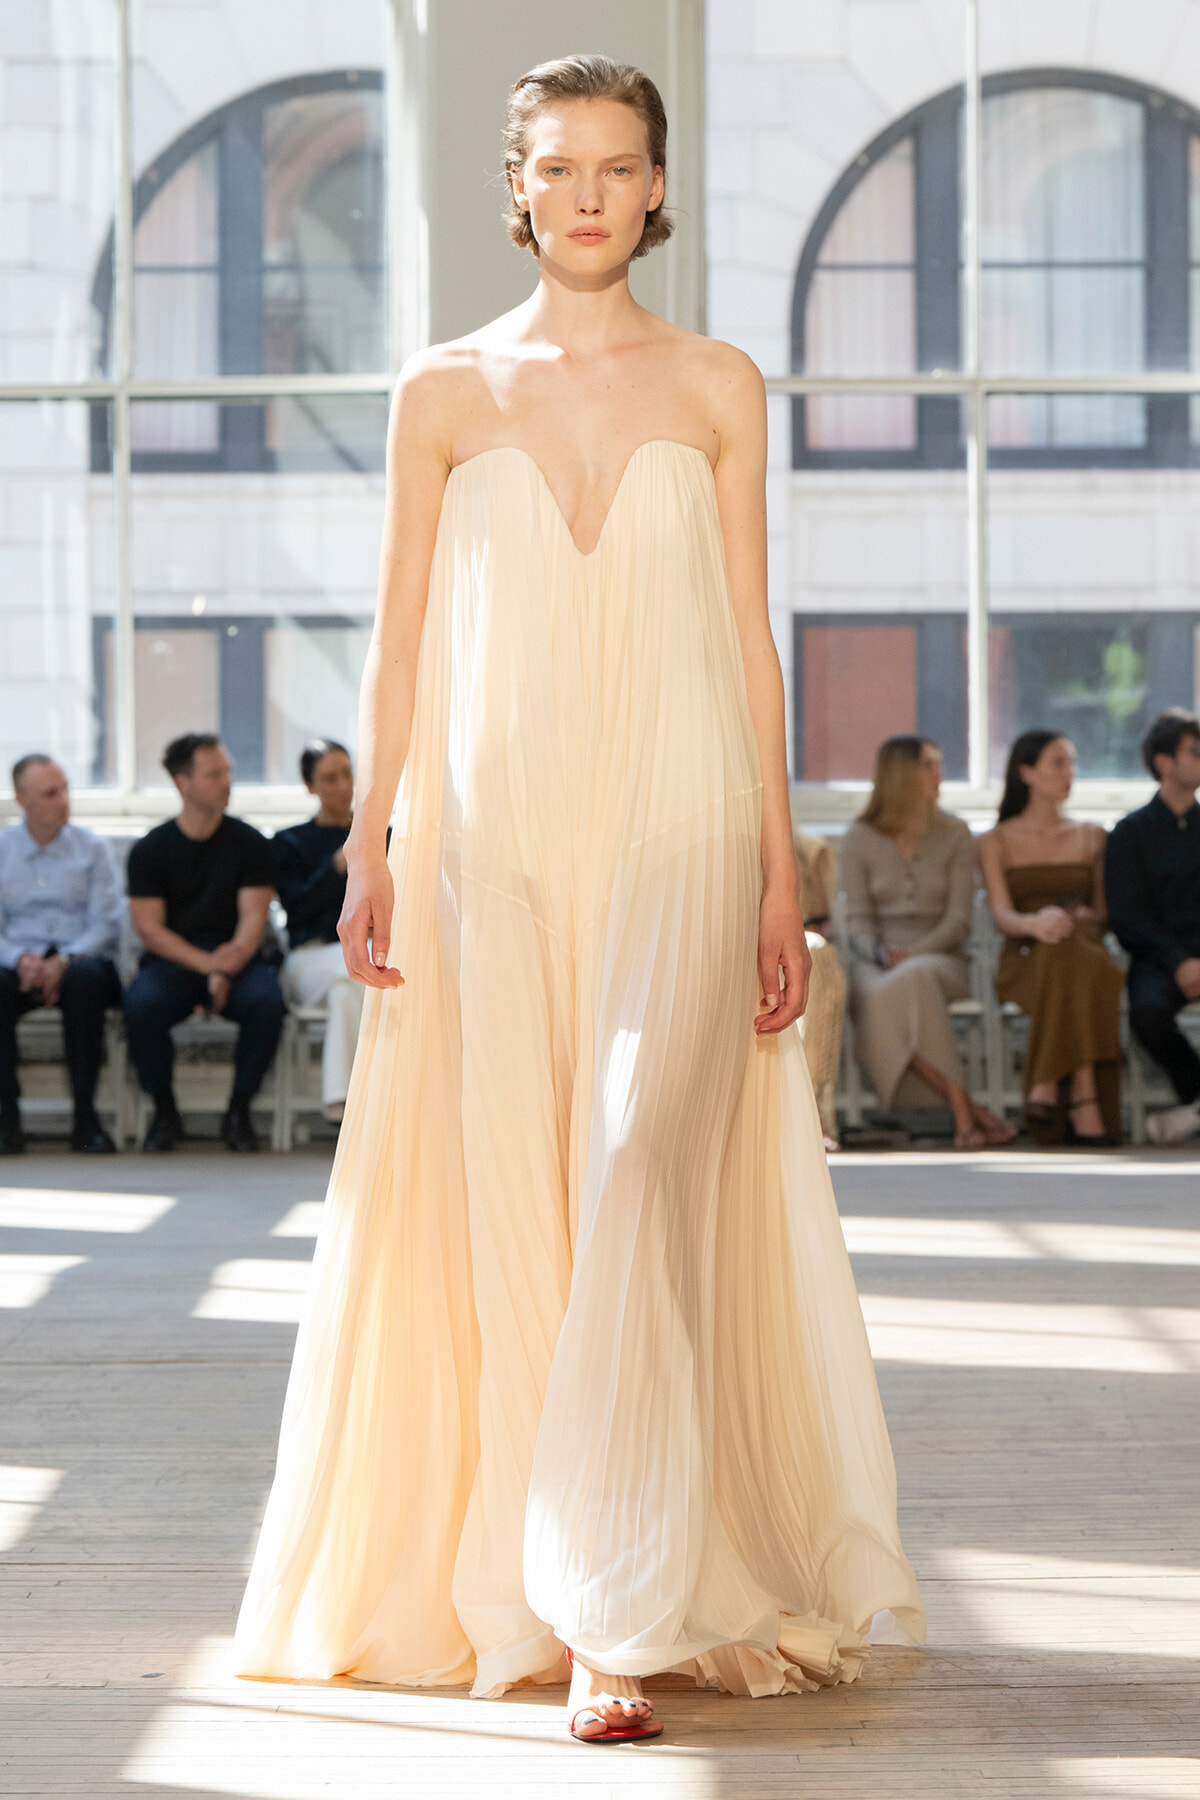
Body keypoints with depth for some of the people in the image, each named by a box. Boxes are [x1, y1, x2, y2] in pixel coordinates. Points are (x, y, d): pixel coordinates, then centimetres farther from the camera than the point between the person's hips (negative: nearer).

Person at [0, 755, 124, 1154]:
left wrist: (64, 961, -17)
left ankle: (85, 1116, -32)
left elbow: (105, 923, 2)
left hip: (80, 959, -1)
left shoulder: (92, 848, 11)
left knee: (86, 978, -38)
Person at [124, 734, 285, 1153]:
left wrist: (227, 968, -22)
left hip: (236, 960, 1)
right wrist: (207, 964, -19)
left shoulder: (249, 843, 5)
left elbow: (253, 918, -3)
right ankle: (164, 1112, -11)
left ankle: (239, 1111, -12)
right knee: (141, 1003, -34)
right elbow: (149, 927, -4)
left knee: (266, 1000, -33)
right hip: (171, 962, -1)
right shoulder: (150, 849, 3)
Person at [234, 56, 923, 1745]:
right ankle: (516, 1582, 14)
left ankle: (617, 1622, -15)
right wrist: (372, 845, 1)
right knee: (506, 1212, 1)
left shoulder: (716, 386, 7)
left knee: (640, 1184, -14)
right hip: (490, 832, 1)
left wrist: (778, 871, 2)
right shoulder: (443, 390, 8)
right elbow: (401, 642, 9)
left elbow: (748, 638, 7)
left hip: (675, 838, -1)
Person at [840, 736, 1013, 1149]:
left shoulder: (955, 836, 8)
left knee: (914, 980, -39)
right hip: (876, 962, 1)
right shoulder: (860, 839, 9)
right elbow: (857, 918, 5)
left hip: (938, 957, 0)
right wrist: (881, 954, -17)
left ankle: (963, 1116, -39)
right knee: (878, 996, -38)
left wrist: (913, 953, -16)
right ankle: (967, 1109, -37)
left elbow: (958, 920, 1)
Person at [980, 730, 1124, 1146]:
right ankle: (1082, 1103, -45)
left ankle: (1047, 1087, -42)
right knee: (1067, 963, -39)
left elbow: (1105, 914, 15)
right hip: (1024, 960, -2)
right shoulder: (997, 842, 13)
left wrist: (1082, 918, -11)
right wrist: (1035, 922, -26)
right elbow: (1002, 916, -2)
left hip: (1085, 948, 2)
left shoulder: (1092, 837, 21)